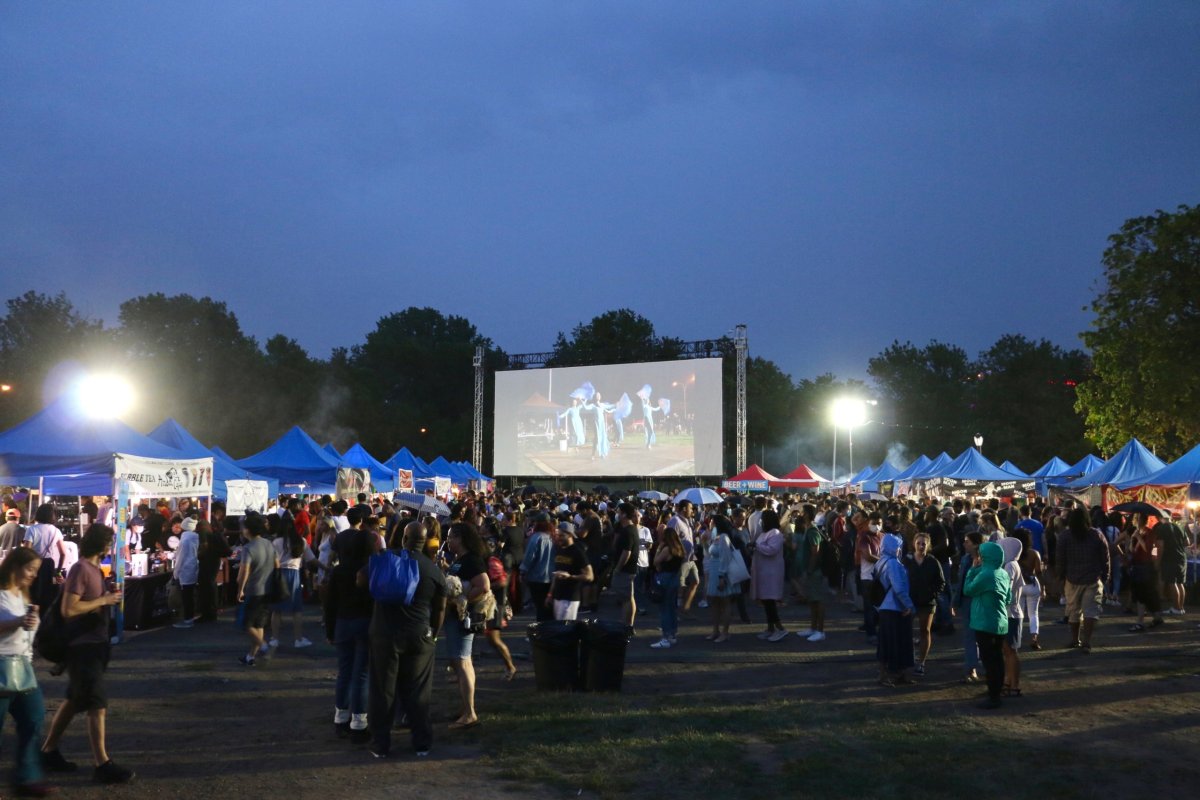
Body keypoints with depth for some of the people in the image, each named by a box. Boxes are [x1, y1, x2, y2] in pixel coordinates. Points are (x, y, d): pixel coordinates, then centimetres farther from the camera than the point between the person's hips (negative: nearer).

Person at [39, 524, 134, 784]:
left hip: (92, 644, 10)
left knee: (74, 700, 18)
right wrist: (103, 600, -19)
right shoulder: (81, 569, -18)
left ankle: (48, 752, 30)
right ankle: (102, 765, -3)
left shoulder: (94, 568, 11)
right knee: (97, 705, -7)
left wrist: (107, 598, 4)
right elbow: (68, 609, -25)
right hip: (84, 646, -10)